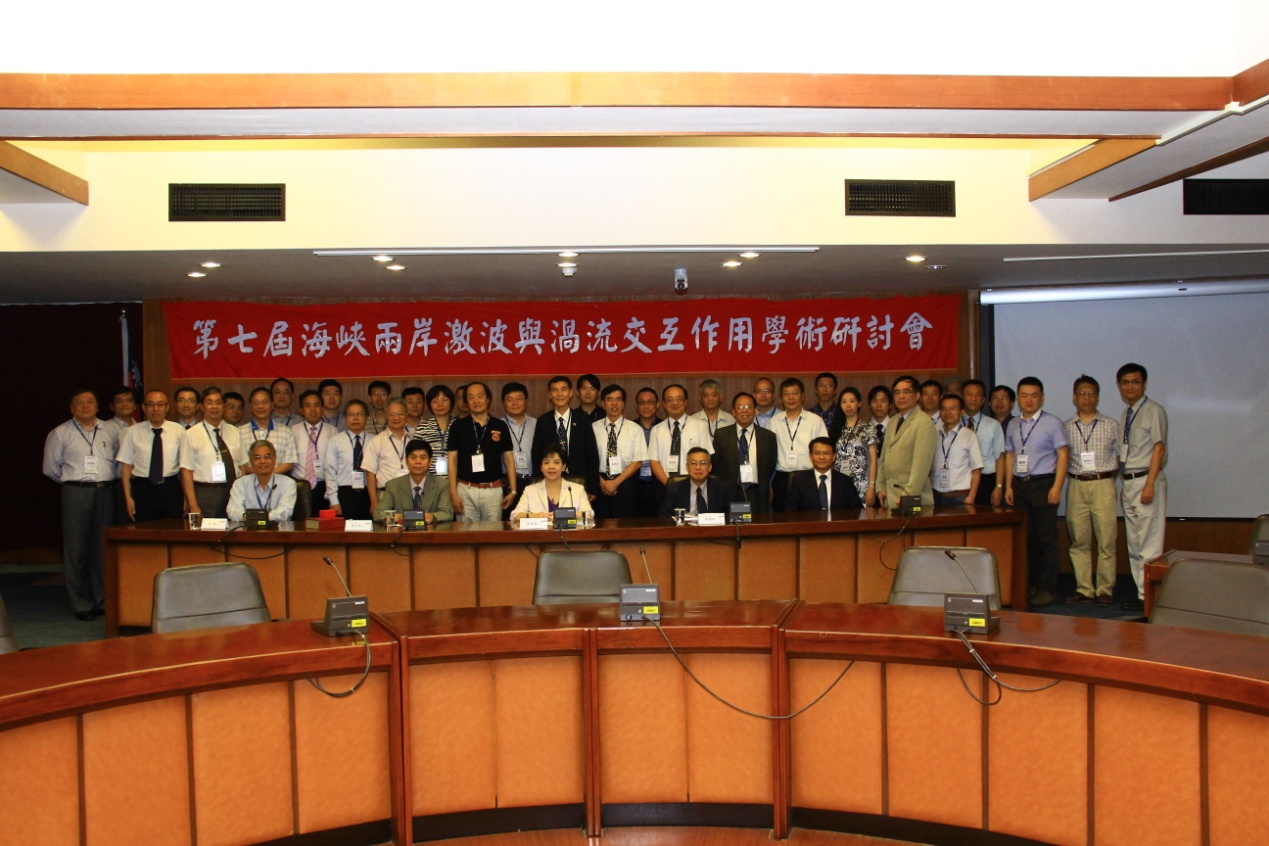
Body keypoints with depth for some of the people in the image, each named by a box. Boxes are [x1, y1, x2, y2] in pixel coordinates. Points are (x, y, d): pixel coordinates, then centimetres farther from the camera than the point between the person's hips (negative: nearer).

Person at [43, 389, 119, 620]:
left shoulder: (111, 431, 10)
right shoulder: (60, 434, 5)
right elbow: (51, 468, 8)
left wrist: (107, 480, 6)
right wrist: (71, 482, 10)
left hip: (106, 492, 2)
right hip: (76, 494, -2)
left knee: (104, 548, 5)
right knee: (77, 550, -1)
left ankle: (104, 601, 14)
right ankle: (81, 605, 7)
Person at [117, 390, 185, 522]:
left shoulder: (178, 431, 3)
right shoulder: (133, 432, 4)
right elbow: (126, 465, 3)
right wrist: (128, 497, -2)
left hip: (171, 490, 0)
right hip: (142, 490, 0)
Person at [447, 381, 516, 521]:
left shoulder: (500, 426, 5)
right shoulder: (459, 427, 3)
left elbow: (509, 460, 8)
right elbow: (452, 460, 3)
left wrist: (512, 491, 1)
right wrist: (453, 493, -4)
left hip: (493, 489, 1)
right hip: (466, 490, -1)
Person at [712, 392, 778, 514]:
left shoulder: (768, 436, 7)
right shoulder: (721, 435, 5)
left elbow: (770, 468, 10)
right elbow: (715, 465, 7)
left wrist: (765, 492, 5)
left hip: (757, 495, 1)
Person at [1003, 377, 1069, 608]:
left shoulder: (1052, 423, -2)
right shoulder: (1013, 426, 13)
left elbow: (1063, 455, -6)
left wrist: (1056, 487, -13)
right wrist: (1008, 486, 8)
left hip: (1043, 484, -5)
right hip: (1020, 485, 5)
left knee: (1046, 537, -2)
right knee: (1026, 537, 8)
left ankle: (1046, 588, 4)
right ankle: (1033, 584, 17)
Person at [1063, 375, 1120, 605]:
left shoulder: (1111, 426, 6)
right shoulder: (1065, 427, 8)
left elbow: (1120, 456, 10)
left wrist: (1109, 475, 0)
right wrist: (1072, 474, 1)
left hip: (1103, 485, -1)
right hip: (1076, 487, 2)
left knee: (1106, 540, -3)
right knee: (1078, 541, 4)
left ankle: (1105, 589, 4)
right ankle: (1084, 588, 11)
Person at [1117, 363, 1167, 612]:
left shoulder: (1153, 411, -7)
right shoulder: (1125, 414, 15)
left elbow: (1159, 447, -13)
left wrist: (1149, 484, -19)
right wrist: (1124, 484, 11)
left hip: (1145, 481, -8)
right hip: (1128, 482, 8)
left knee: (1148, 544, -7)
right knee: (1133, 544, 11)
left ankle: (1148, 596, -3)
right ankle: (1142, 593, 18)